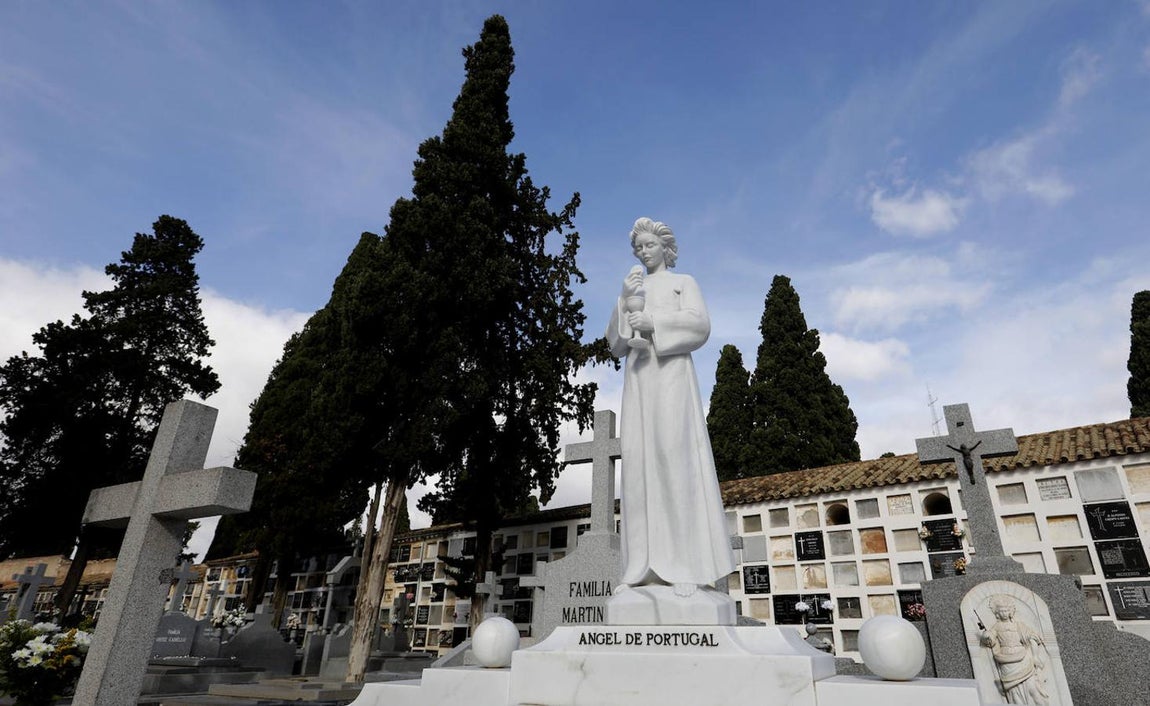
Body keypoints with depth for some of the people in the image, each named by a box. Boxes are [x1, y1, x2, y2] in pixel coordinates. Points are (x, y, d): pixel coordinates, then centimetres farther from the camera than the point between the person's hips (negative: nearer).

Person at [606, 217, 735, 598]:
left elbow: (700, 323, -1)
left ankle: (686, 566, -15)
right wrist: (624, 301, 4)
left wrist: (654, 321, -12)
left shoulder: (683, 282, 16)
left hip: (671, 371, -4)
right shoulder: (632, 291, 27)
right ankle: (644, 566, -8)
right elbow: (616, 344, 16)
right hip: (638, 375, 4)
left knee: (676, 456, -15)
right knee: (639, 461, -7)